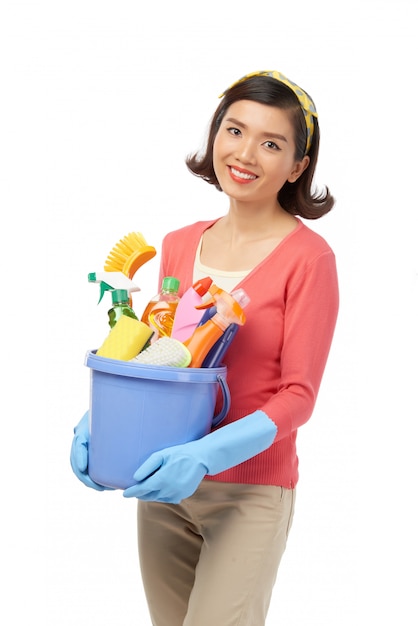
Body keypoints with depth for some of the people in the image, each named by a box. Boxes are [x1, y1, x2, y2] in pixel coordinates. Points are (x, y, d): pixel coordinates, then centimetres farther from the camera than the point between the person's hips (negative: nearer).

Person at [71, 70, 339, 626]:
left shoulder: (307, 256, -11)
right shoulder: (179, 246, 6)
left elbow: (297, 396, -12)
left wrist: (206, 456, -24)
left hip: (250, 491, -5)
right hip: (163, 485, 5)